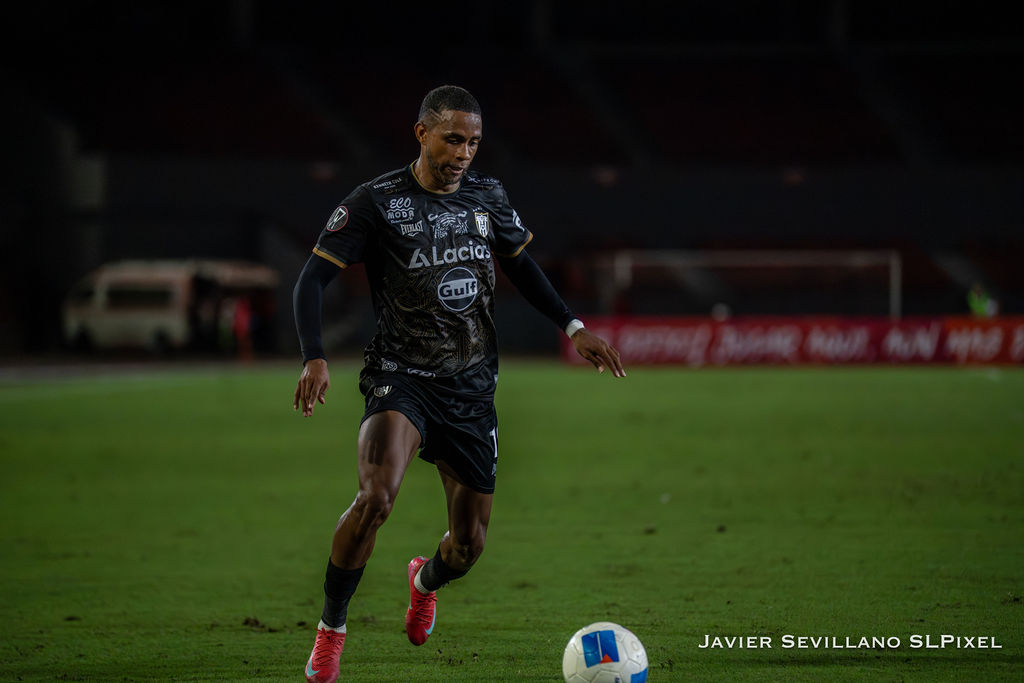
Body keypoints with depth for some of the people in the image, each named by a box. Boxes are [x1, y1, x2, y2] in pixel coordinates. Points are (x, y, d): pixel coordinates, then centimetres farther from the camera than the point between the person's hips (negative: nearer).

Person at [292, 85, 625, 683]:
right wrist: (315, 358, -22)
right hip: (400, 379, -4)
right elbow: (314, 277, -8)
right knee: (376, 497, -31)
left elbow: (521, 265, 23)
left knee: (469, 545, 7)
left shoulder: (489, 197, 6)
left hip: (472, 387, 4)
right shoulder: (378, 202, -8)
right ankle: (330, 629, -13)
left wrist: (572, 326, 15)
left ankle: (425, 581, 46)